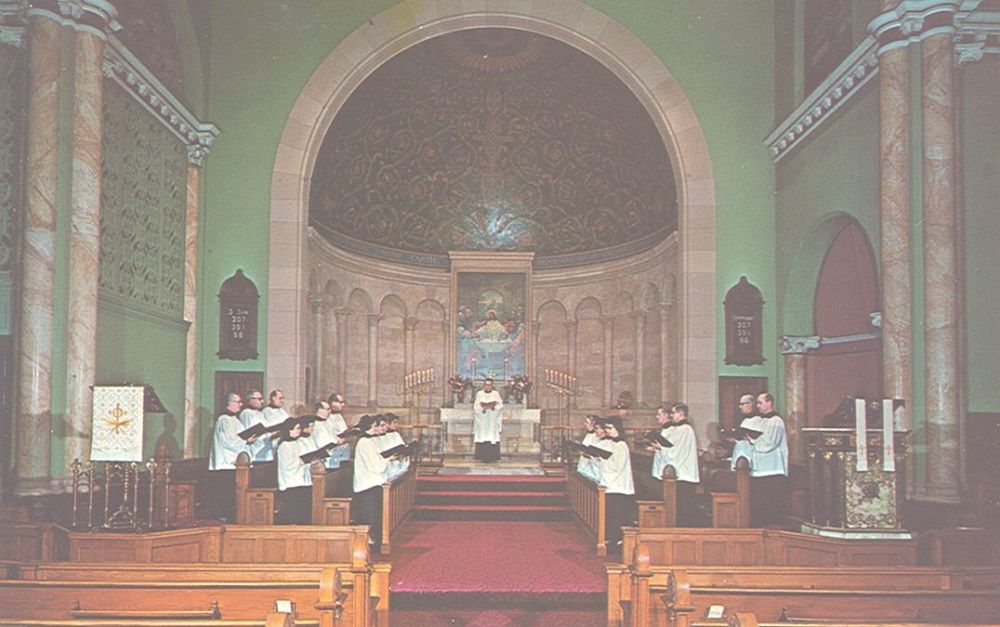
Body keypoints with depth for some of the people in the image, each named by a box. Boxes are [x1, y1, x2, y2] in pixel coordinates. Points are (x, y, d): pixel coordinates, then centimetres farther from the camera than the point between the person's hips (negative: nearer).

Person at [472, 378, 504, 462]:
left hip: (493, 420, 1)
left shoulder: (496, 394, 5)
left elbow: (501, 405, -1)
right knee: (483, 438, -5)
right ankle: (483, 457, -3)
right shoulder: (479, 394, 4)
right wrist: (484, 407, -18)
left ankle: (492, 457, -2)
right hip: (482, 420, -1)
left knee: (493, 438, -4)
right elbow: (476, 407, -2)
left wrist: (493, 406, -18)